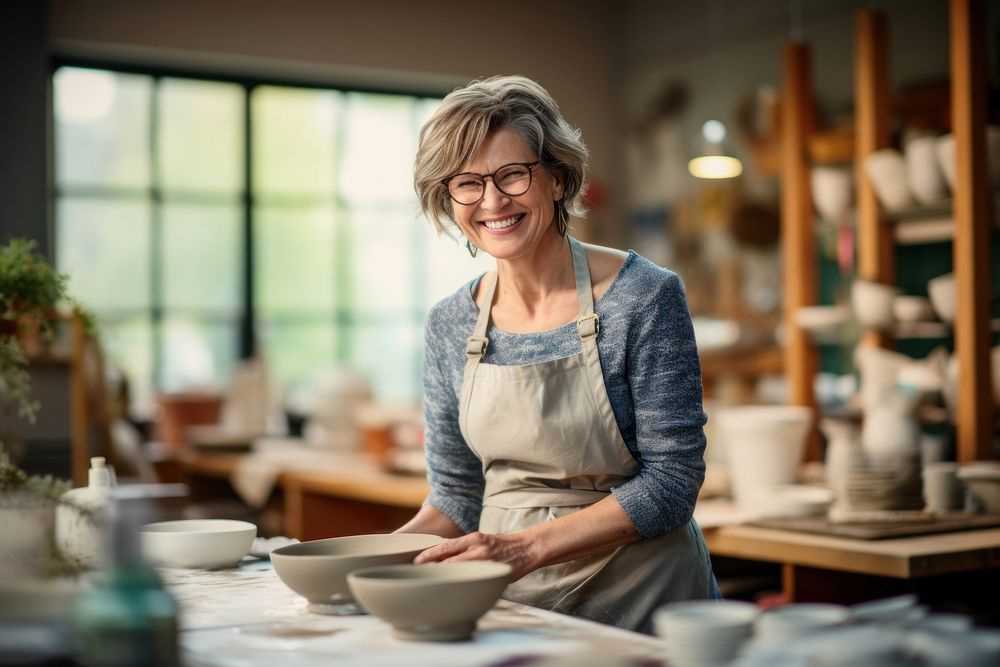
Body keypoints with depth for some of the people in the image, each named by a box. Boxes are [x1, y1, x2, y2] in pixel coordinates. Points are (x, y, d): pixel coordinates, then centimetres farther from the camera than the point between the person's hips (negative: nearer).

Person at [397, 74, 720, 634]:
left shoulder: (644, 298, -12)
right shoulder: (450, 325, 3)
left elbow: (671, 481, -13)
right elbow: (457, 494, 10)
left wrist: (528, 546, -21)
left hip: (638, 603, -3)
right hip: (511, 605, 4)